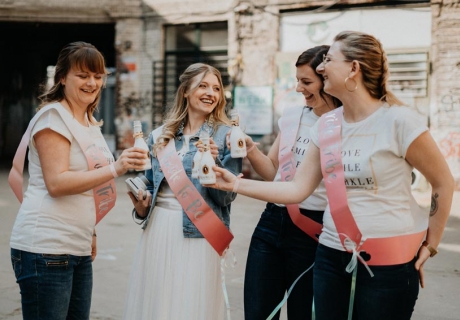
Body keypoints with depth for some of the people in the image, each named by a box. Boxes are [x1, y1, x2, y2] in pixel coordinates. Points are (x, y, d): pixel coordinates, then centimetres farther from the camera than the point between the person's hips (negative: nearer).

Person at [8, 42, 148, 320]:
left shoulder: (89, 123, 17)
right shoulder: (53, 115, -9)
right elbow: (56, 182, -19)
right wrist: (115, 168, -27)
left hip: (79, 249, 8)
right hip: (46, 248, -8)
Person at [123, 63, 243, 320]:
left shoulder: (226, 135, -2)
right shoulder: (160, 137, 10)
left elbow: (228, 196, -7)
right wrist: (141, 205, -3)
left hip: (197, 235, -4)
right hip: (157, 232, 4)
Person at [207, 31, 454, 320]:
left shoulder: (398, 121, -14)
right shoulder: (326, 125, 4)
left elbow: (444, 182, -5)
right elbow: (298, 189, 4)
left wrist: (430, 245, -2)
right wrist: (236, 183, -1)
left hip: (389, 261, -5)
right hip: (332, 255, 6)